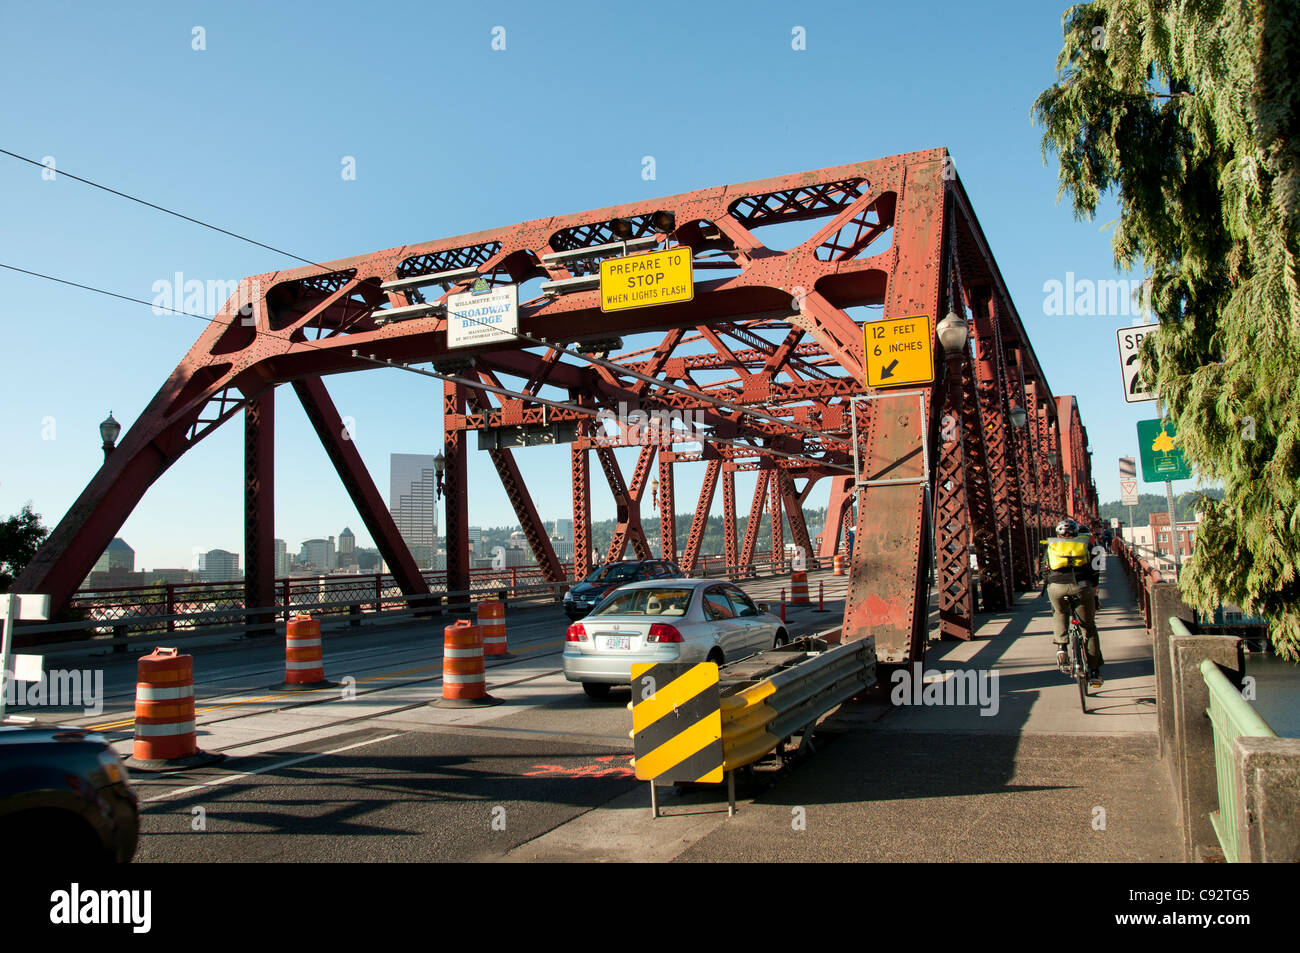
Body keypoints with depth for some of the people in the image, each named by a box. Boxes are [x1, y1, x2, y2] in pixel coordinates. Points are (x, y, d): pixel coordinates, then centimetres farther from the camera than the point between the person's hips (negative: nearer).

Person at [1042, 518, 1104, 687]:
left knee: (1059, 613, 31)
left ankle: (1061, 647, 8)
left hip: (1057, 586, 0)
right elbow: (1094, 574, 26)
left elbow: (1045, 574, 27)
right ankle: (1094, 671, 15)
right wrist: (1094, 597, 34)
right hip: (1081, 585, 0)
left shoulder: (1051, 546, 26)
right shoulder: (1084, 545, 25)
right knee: (1089, 627, 15)